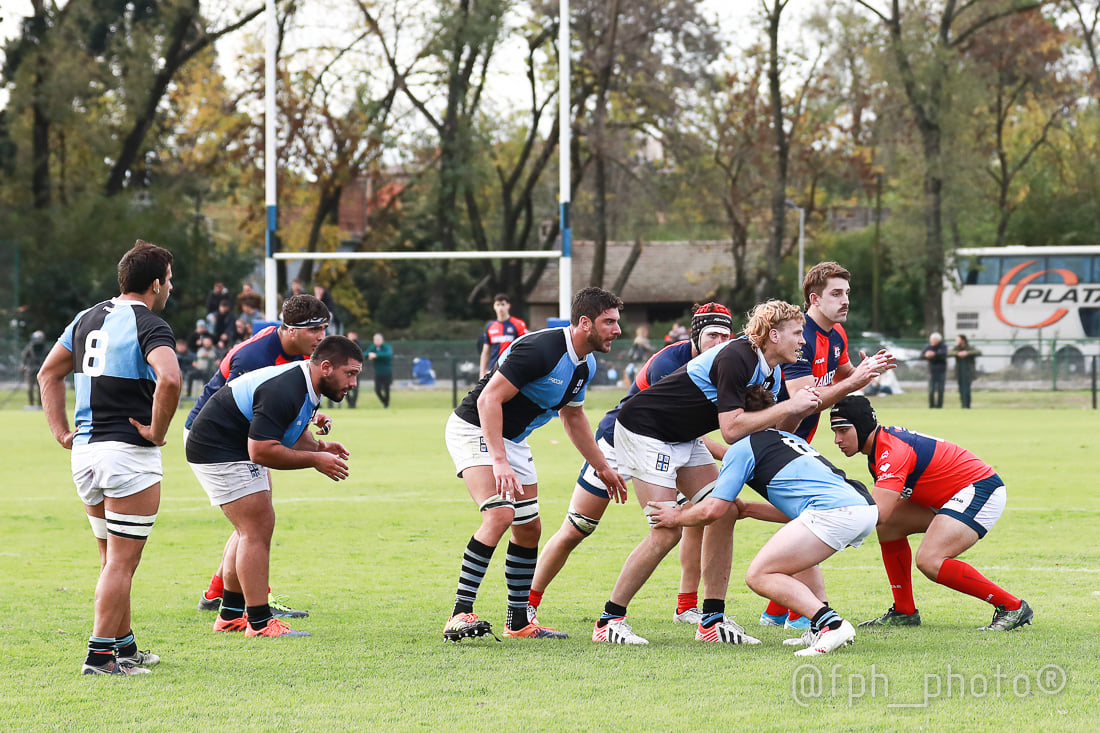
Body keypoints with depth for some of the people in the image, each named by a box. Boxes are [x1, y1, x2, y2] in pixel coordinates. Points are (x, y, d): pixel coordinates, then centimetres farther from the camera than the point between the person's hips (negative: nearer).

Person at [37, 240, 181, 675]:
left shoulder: (88, 318, 14)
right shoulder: (149, 326, -11)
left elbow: (49, 373, 20)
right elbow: (169, 378, -30)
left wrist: (61, 431, 15)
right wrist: (157, 431, -17)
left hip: (84, 454, 8)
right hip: (130, 455, -8)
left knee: (112, 561, 18)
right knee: (122, 563, -3)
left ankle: (125, 647, 26)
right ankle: (100, 655, -5)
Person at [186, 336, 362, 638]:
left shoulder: (306, 386, 4)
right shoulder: (283, 392, -29)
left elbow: (295, 435, 17)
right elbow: (261, 451, -31)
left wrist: (320, 447, -5)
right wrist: (314, 459, -25)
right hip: (219, 451, -11)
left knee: (255, 528, 14)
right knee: (256, 529, -13)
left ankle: (231, 614, 20)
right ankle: (259, 622, -11)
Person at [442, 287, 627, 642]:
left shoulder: (585, 365, 2)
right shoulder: (540, 349, -27)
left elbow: (573, 417, 21)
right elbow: (489, 399, -30)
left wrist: (602, 467, 22)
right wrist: (499, 462, -36)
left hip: (513, 439, 10)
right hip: (474, 429, -10)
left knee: (529, 529, 11)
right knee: (500, 513, -27)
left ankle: (518, 622, 23)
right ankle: (460, 615, -29)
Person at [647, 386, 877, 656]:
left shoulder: (742, 448, 9)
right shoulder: (790, 438, 33)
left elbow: (712, 510, 5)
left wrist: (676, 518, 23)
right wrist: (747, 509, 44)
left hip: (834, 512, -9)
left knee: (759, 575, -2)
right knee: (798, 554, 35)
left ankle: (831, 624, -17)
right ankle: (820, 629, 18)